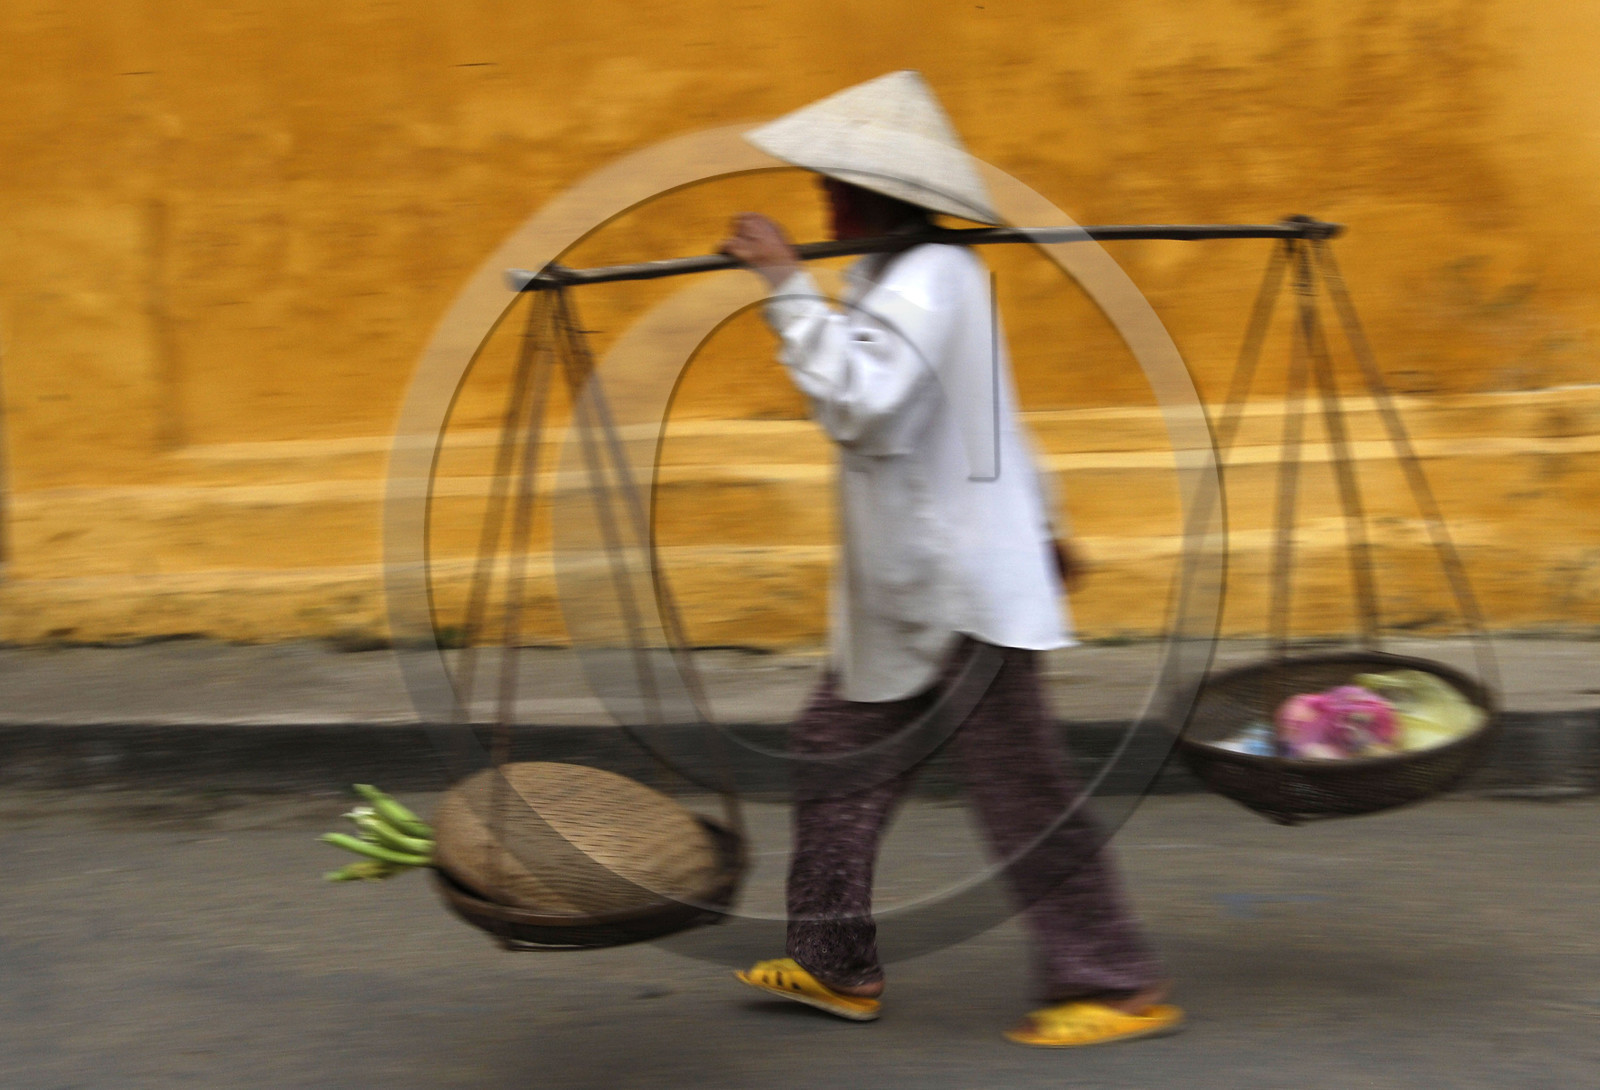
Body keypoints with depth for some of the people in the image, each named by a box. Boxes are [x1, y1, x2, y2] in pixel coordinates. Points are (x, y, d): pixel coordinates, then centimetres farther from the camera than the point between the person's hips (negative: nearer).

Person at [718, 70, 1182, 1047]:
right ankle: (837, 966, 23)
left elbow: (858, 398, -33)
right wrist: (1038, 524, 32)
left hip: (960, 594, -11)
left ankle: (1118, 989, 2)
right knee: (836, 756, 14)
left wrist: (789, 286, -29)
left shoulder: (928, 280, -18)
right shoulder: (908, 274, 14)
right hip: (908, 592, 11)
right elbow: (987, 414, 24)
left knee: (1024, 796, -5)